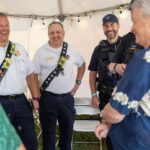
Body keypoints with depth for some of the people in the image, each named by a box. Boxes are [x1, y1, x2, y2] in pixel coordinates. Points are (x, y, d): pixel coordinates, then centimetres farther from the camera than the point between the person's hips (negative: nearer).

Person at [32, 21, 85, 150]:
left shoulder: (71, 50, 3)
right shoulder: (41, 52, -5)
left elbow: (82, 64, 19)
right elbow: (34, 75, -4)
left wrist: (77, 82, 12)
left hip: (67, 97, 3)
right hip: (48, 97, -2)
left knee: (67, 130, 15)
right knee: (48, 131, 9)